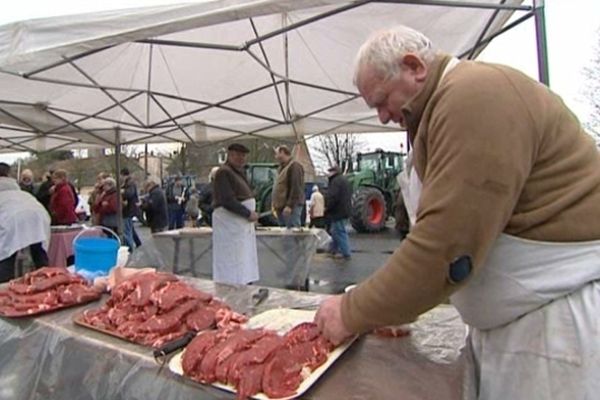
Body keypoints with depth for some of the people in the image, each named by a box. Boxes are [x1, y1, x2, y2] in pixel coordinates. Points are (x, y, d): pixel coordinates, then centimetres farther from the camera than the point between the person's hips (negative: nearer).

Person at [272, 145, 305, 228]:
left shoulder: (294, 166, -9)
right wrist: (275, 204, 18)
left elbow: (296, 188, -18)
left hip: (291, 207, -10)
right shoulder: (281, 168, 21)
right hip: (281, 207, 10)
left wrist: (289, 205, -23)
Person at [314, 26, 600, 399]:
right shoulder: (452, 101, 13)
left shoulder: (476, 96, -20)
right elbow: (442, 229, 13)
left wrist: (354, 313, -15)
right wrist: (389, 307, 6)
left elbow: (446, 245, -26)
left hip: (563, 316, -9)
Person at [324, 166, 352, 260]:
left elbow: (333, 197, -25)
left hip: (338, 211, -10)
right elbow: (349, 196, 24)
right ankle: (333, 249, 29)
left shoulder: (336, 181, -16)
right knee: (334, 231, 19)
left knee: (340, 232, -4)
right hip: (345, 210, 11)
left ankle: (346, 253, 1)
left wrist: (327, 207, -10)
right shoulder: (344, 180, 18)